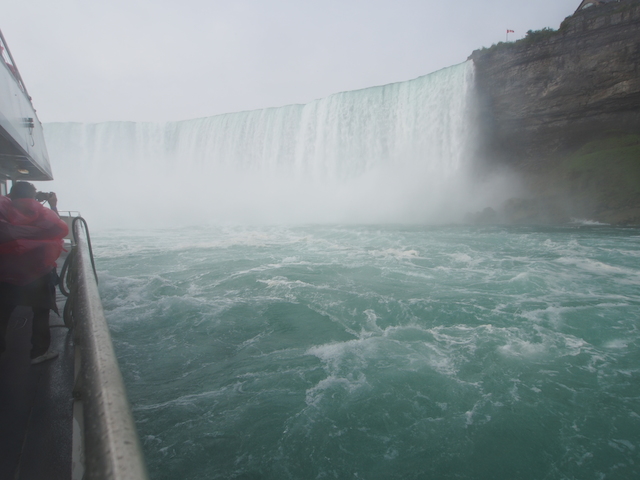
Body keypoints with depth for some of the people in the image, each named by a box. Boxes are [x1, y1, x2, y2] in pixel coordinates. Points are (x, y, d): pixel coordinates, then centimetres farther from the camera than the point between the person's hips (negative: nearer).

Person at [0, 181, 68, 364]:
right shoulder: (41, 212, -9)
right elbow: (62, 229, 2)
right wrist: (54, 207, 9)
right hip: (38, 272, -2)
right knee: (41, 311, 12)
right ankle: (38, 352, 18)